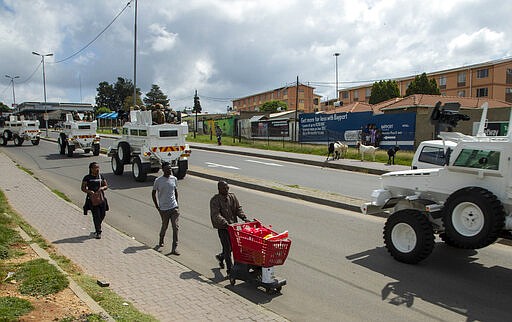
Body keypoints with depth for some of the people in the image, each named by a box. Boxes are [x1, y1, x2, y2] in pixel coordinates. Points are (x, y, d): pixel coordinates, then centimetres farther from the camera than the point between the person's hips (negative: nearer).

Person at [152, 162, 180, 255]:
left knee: (175, 227, -4)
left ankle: (174, 248, 0)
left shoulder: (174, 179, 2)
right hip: (164, 209, -2)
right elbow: (153, 193, 0)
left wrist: (176, 204, 12)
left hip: (174, 207, 3)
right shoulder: (158, 180, -9)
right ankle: (161, 241, 42)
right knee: (164, 226, 13)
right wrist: (158, 207, -2)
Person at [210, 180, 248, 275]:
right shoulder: (215, 200, -14)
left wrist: (244, 218, -11)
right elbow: (216, 215, -23)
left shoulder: (232, 196, 5)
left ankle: (221, 257, 44)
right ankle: (230, 269, 8)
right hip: (222, 227, -6)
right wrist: (225, 223, -36)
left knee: (233, 246, 15)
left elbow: (238, 208, 5)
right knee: (227, 248, -4)